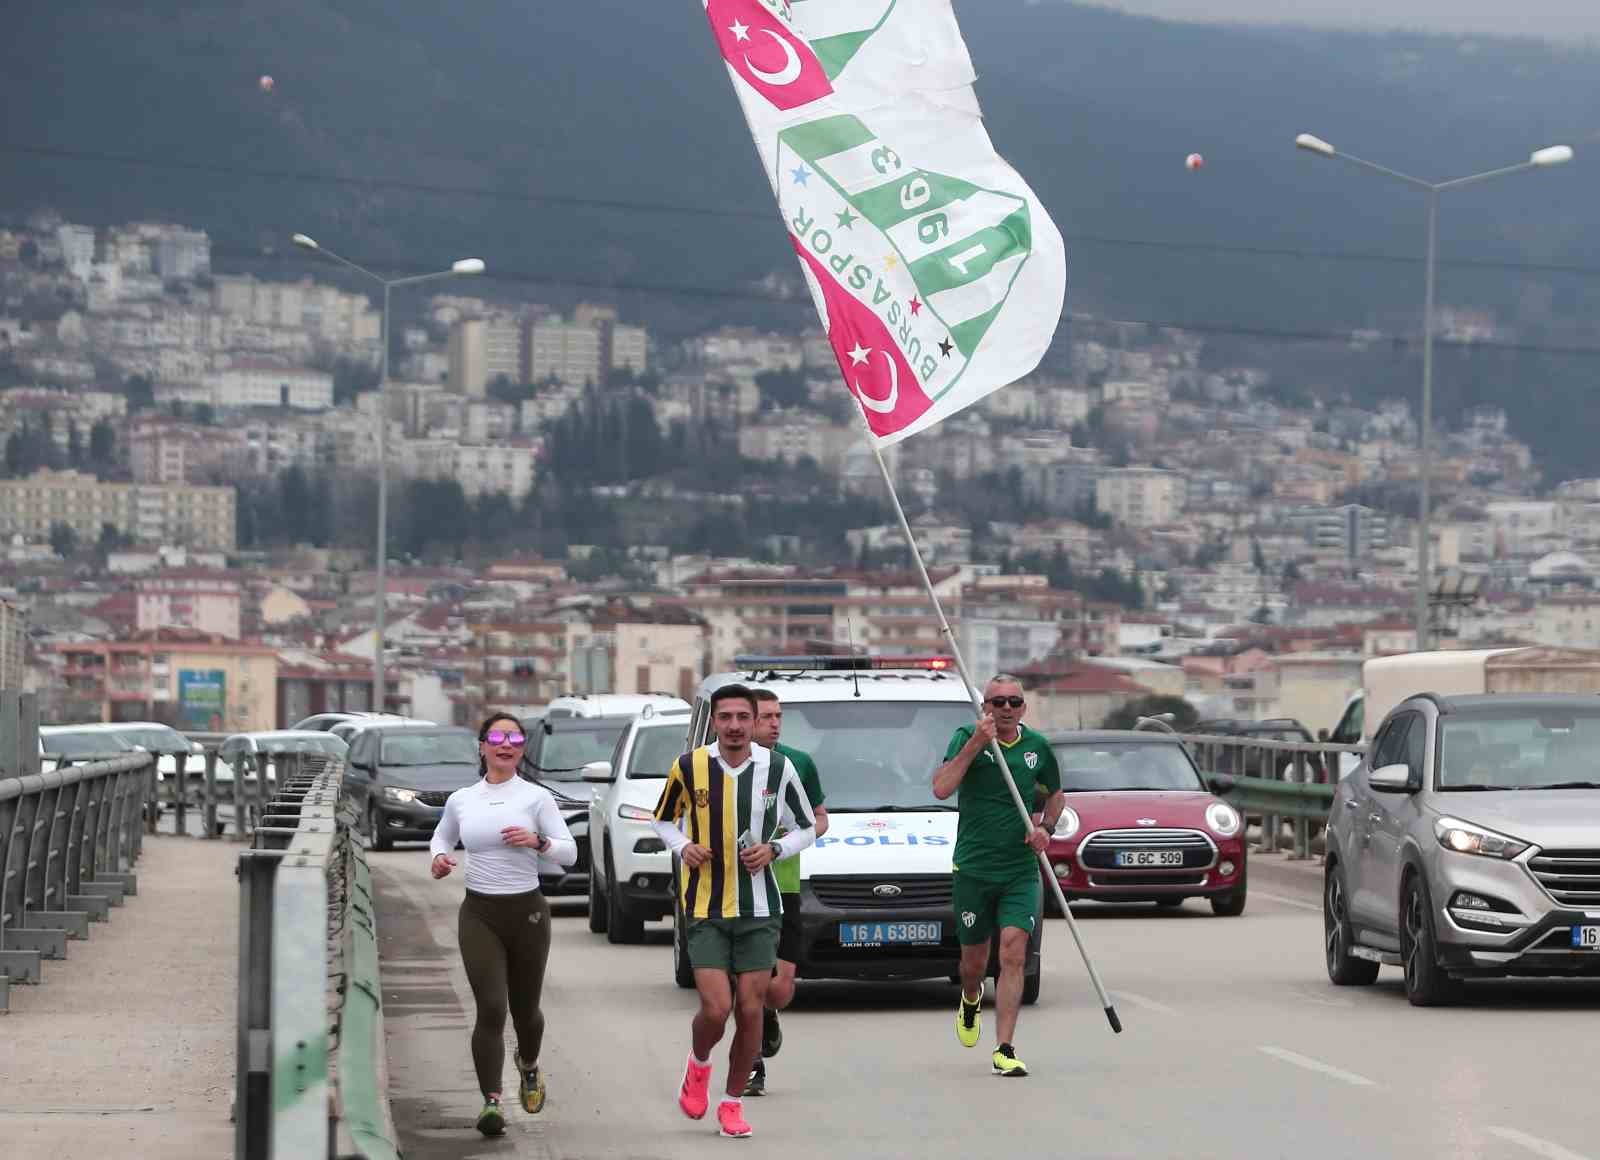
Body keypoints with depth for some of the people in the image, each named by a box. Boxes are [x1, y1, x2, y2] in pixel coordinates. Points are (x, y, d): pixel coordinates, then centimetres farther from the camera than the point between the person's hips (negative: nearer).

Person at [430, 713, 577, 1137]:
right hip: (479, 914, 0)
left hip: (527, 911, 0)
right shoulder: (460, 800, 6)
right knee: (491, 1008, -14)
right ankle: (491, 1101, -14)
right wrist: (439, 856, 2)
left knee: (524, 1008, 12)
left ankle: (528, 1066, 44)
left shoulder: (536, 797, -1)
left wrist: (537, 842, -21)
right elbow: (442, 836, 24)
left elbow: (570, 852, -2)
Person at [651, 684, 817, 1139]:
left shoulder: (778, 768, -3)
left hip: (759, 909, 1)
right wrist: (682, 846, -7)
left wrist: (773, 850, -11)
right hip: (705, 909, -1)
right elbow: (664, 818, 13)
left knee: (750, 1009, 0)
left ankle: (733, 1102, 19)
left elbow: (806, 828, 8)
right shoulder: (689, 767, -4)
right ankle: (698, 1065, 22)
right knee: (716, 1008, -12)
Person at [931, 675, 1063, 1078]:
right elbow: (941, 789, -19)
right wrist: (975, 743, -24)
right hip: (972, 869, -1)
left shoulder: (1037, 747, 6)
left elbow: (1055, 793, 25)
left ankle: (1004, 1051, -12)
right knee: (974, 962, 11)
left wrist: (1045, 827, 5)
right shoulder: (967, 738, -4)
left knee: (1014, 955, -13)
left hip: (1021, 871, 1)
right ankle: (971, 1000, 47)